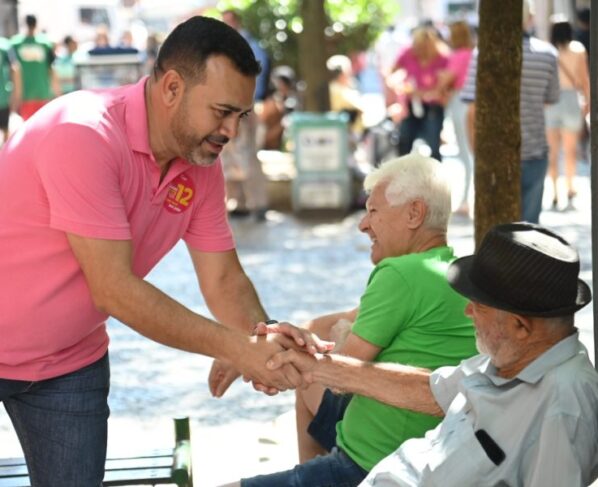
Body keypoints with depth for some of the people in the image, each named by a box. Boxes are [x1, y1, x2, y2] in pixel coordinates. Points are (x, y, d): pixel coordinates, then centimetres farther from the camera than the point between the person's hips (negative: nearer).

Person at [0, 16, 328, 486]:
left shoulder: (202, 165, -6)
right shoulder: (84, 135, -29)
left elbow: (224, 279, -1)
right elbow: (115, 291, -30)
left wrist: (267, 337, -23)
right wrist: (236, 348, -28)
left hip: (69, 360, 6)